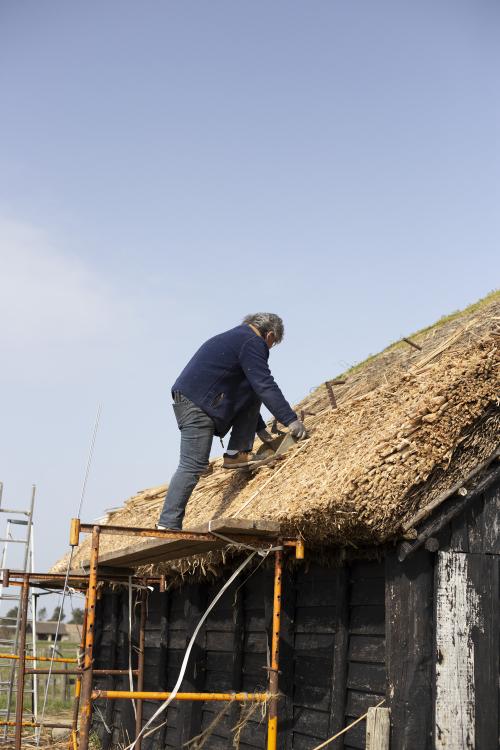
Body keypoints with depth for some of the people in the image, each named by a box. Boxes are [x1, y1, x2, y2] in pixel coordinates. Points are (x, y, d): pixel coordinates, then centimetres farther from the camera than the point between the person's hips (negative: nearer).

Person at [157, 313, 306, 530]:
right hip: (197, 404, -10)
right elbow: (265, 385, -15)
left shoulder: (238, 337, 25)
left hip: (189, 396, 10)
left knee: (252, 397, 16)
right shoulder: (252, 343, -6)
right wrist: (291, 420, -15)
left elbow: (251, 390, 31)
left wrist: (260, 429, 32)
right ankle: (167, 525, -13)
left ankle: (236, 454, 13)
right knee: (193, 466, -12)